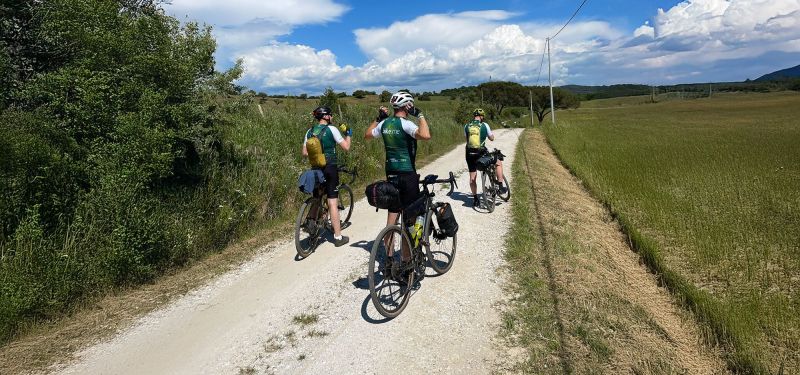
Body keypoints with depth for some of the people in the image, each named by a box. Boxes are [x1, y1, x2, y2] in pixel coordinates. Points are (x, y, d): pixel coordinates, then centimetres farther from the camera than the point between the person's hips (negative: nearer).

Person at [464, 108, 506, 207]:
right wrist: (491, 132, 28)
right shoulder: (484, 125, -3)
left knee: (472, 176, 14)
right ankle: (501, 187, 17)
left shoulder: (466, 126, 3)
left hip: (470, 154, 3)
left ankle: (475, 198, 18)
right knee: (499, 163, 20)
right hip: (481, 153, -2)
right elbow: (491, 138, 8)